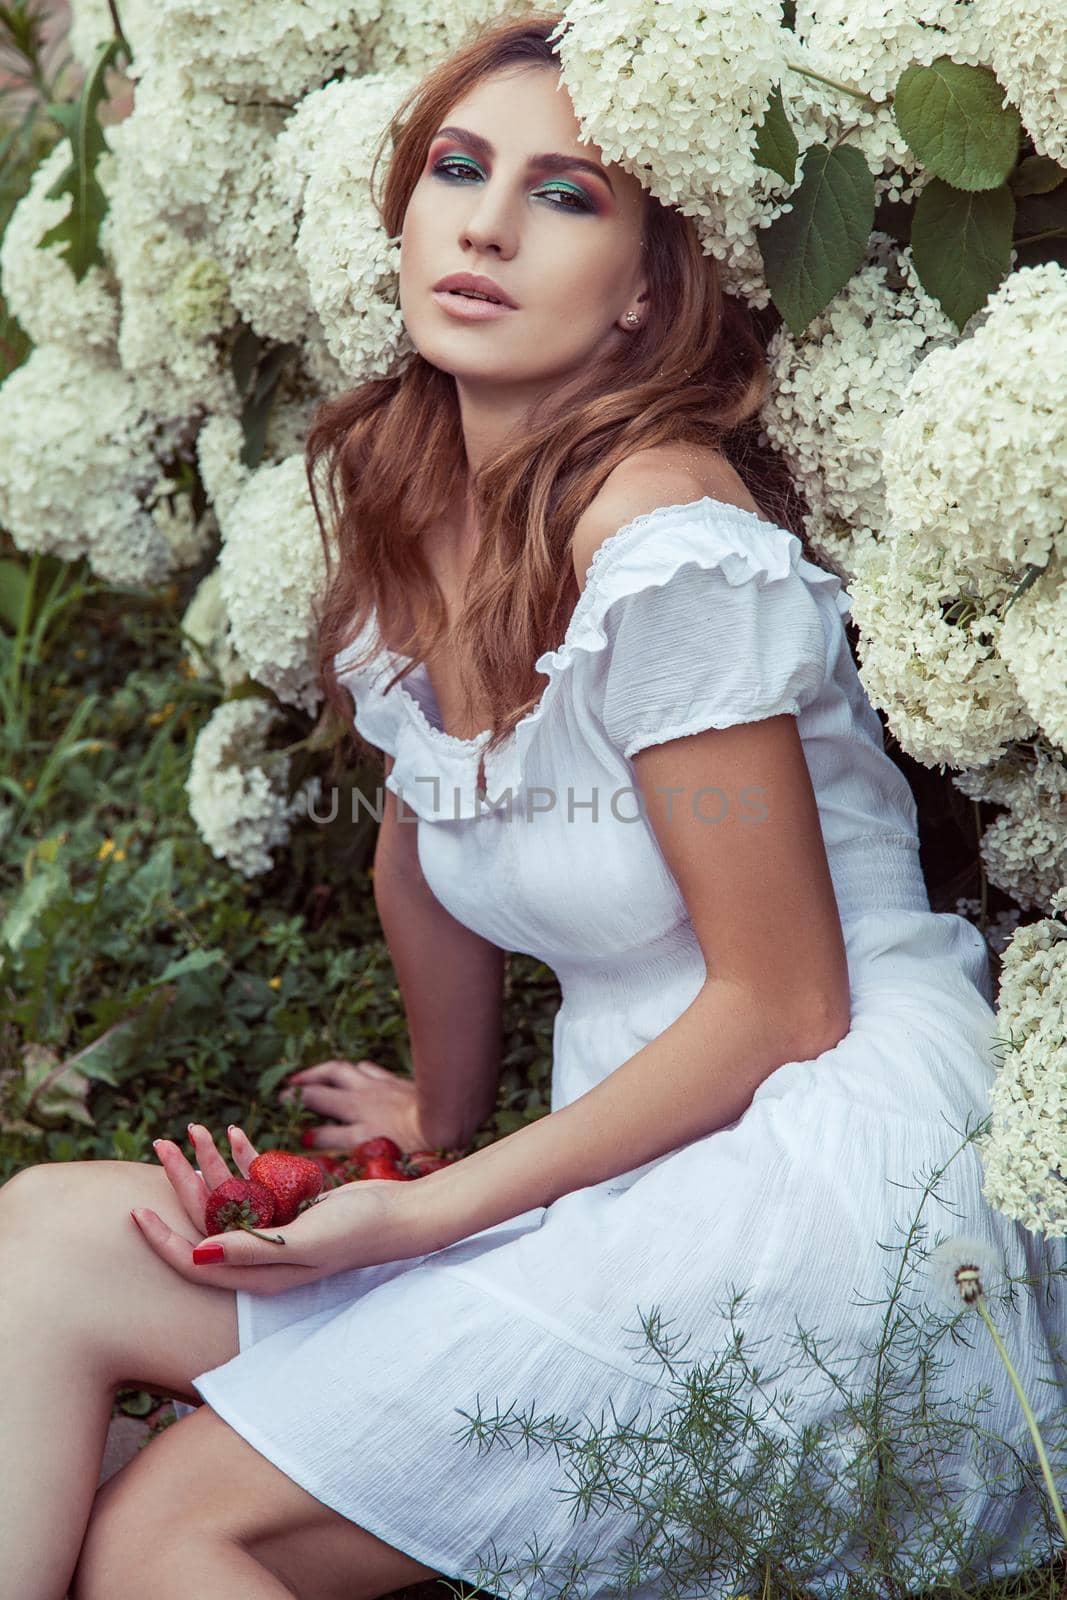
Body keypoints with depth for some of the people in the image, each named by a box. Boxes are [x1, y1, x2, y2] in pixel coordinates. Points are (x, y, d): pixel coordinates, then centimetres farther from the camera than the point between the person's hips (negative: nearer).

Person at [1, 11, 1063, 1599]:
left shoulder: (666, 548, -17)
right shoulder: (413, 522, 7)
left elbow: (783, 1008, -14)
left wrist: (430, 1213, -12)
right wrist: (441, 1127, 29)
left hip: (822, 1169, -7)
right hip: (642, 1164, 8)